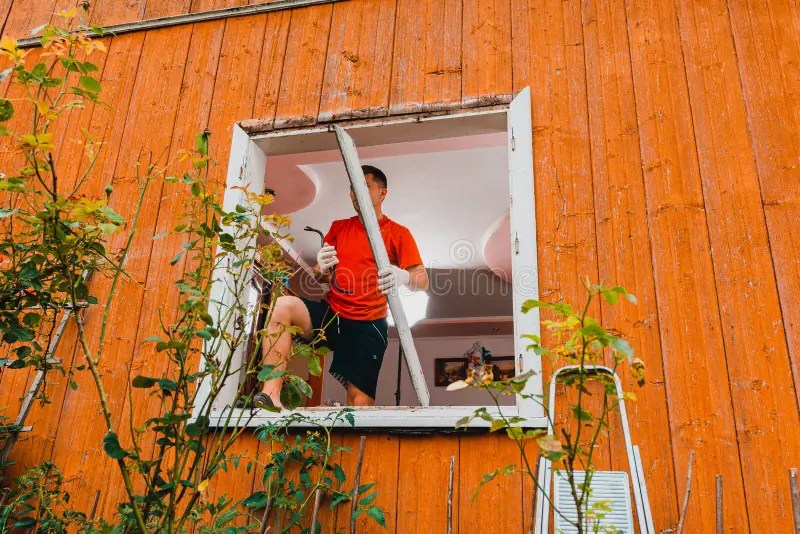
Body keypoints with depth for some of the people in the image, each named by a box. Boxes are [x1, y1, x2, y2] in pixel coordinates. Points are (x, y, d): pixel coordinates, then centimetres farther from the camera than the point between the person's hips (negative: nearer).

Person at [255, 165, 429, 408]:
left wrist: (404, 277, -31)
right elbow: (321, 277, 16)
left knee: (361, 401, -17)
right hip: (330, 314, 3)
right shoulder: (339, 227, 15)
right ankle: (270, 396, -36)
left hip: (368, 325, -3)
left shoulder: (398, 233, 2)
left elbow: (423, 281, -7)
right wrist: (321, 268, -10)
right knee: (283, 305, -27)